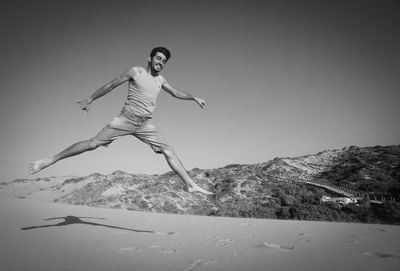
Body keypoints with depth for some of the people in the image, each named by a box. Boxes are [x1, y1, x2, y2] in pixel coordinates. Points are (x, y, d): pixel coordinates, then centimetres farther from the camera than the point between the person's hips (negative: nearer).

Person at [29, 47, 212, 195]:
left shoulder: (160, 80, 14)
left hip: (145, 124, 4)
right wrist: (89, 99, 6)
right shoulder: (136, 72, -1)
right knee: (93, 143, -11)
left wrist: (194, 97, 21)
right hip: (126, 118, -4)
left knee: (169, 151, -5)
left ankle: (191, 185, -1)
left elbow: (176, 93, 30)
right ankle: (50, 160, 1)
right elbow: (111, 85, 3)